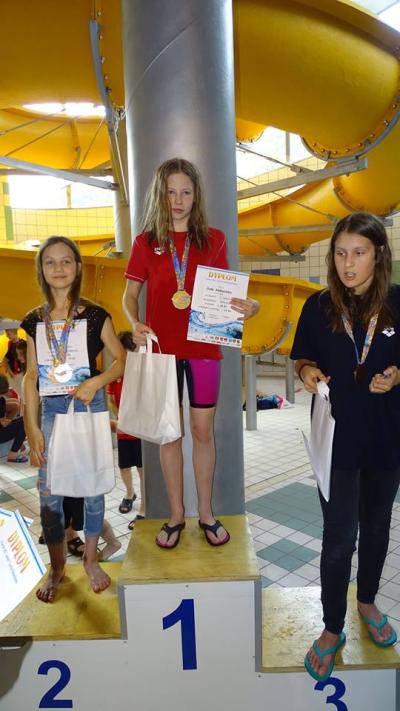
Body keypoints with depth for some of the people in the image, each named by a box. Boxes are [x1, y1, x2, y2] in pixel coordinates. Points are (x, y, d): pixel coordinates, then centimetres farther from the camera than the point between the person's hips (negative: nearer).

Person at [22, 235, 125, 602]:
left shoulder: (95, 316, -3)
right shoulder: (34, 321, 5)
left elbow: (122, 360, 1)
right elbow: (31, 376, 5)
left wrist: (95, 382, -17)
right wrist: (32, 427, 0)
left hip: (89, 405, -2)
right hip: (51, 409, 2)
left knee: (92, 485, 7)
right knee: (48, 492, 4)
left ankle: (91, 559, 27)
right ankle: (57, 566, 25)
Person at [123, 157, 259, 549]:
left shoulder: (213, 239, 5)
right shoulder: (145, 242, 4)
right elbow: (130, 295, 5)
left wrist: (247, 305, -14)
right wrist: (135, 324, -16)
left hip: (203, 348, 0)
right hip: (162, 348, 0)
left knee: (203, 430, 8)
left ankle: (206, 513, 25)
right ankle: (176, 515, 25)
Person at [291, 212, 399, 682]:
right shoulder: (320, 306, -6)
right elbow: (303, 360, 3)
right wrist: (307, 372, -18)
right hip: (337, 437, -1)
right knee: (339, 538, 6)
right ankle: (332, 629, 29)